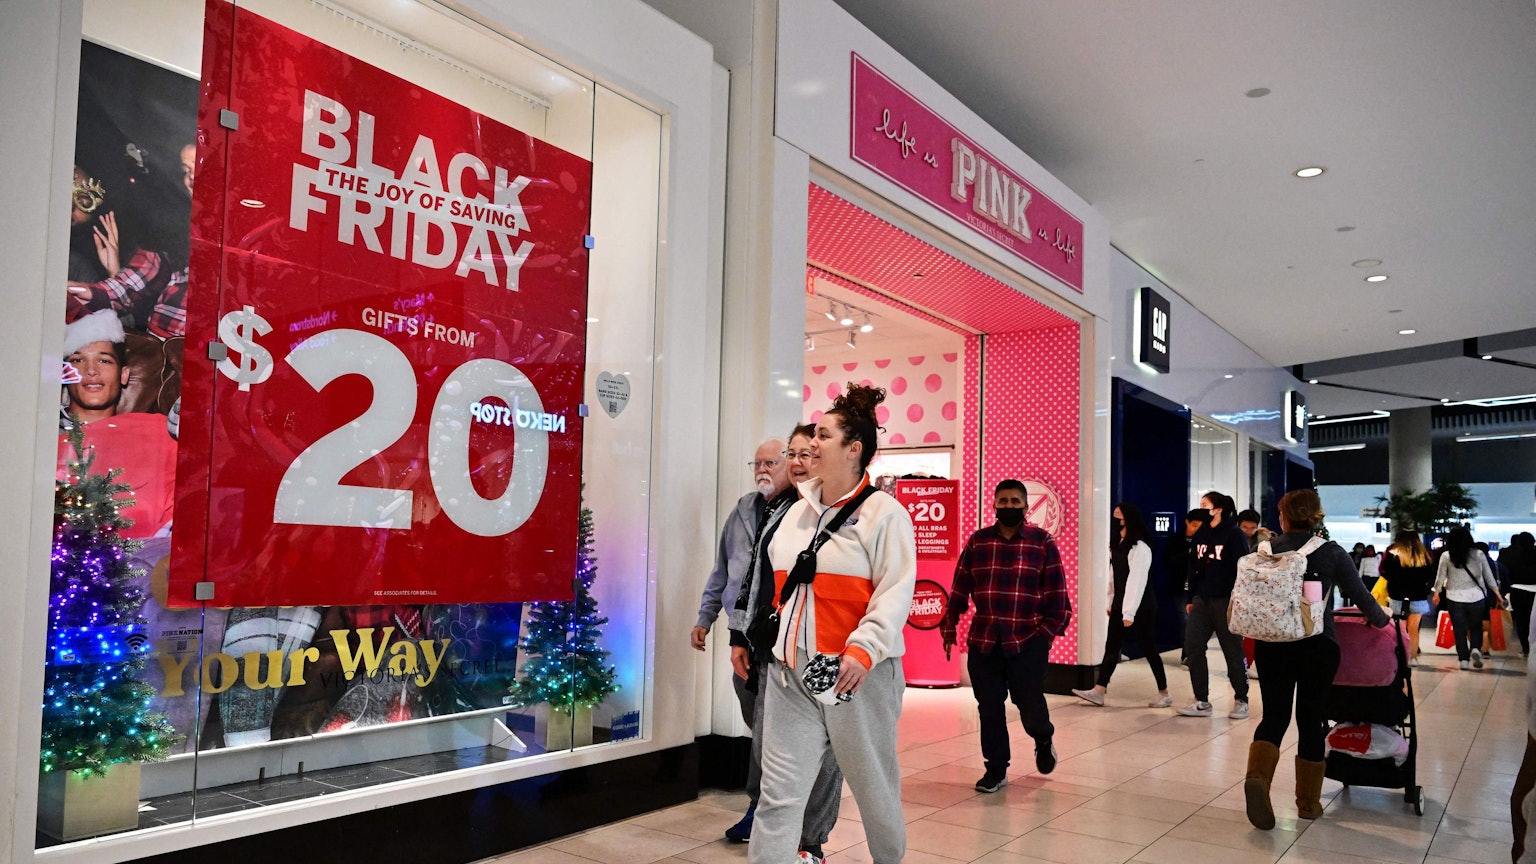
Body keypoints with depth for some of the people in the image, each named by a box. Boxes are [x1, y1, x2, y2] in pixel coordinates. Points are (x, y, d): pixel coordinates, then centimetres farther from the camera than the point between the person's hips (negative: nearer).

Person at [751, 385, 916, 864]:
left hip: (857, 674, -5)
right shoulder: (798, 511, 14)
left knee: (874, 788, 13)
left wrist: (863, 649, -27)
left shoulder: (884, 513, -7)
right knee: (778, 794, 1)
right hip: (791, 672, 5)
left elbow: (896, 592, -15)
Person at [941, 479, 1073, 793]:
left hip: (1028, 641, -2)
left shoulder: (1042, 542, 1)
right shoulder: (977, 541, 7)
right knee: (989, 709, 6)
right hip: (983, 642, 2)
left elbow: (1056, 590, 1)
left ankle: (1044, 739, 35)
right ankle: (996, 769, 22)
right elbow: (960, 589, 9)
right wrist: (948, 626, 8)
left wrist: (1051, 628, -5)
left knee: (1031, 706, 0)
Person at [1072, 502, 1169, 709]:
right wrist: (1111, 603, 12)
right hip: (1120, 605, 8)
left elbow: (1137, 581, -20)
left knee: (1148, 649, 1)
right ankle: (1098, 692, 3)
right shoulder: (1117, 546, 12)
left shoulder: (1140, 548, -16)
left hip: (1141, 607, -8)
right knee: (1111, 648, 4)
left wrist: (1130, 612, -23)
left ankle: (1164, 694, 13)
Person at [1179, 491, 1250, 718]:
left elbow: (1242, 570, -11)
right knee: (1192, 647, 1)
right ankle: (1201, 702, 8)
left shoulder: (1234, 535, -9)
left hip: (1226, 601, -6)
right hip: (1202, 599, 7)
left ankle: (1241, 701, 18)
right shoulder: (1200, 535, 11)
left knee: (1233, 650, 4)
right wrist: (1190, 598, 13)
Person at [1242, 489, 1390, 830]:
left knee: (1274, 714, 7)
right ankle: (1308, 802, 19)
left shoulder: (1268, 550, 2)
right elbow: (1360, 596, 2)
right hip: (1318, 645, -1)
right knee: (1311, 720, 10)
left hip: (1273, 642, 1)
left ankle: (1258, 776, -19)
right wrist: (1382, 619, 22)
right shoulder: (1332, 552, -2)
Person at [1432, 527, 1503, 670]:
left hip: (1455, 598, -1)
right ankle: (1475, 649, -5)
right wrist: (1497, 593, 16)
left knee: (1459, 630, 8)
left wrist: (1436, 593, 16)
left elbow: (1440, 577, 1)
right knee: (1476, 627, 17)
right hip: (1476, 597, 1)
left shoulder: (1446, 556, -6)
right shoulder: (1478, 554, -3)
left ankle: (1463, 659, 8)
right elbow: (1488, 576, 5)